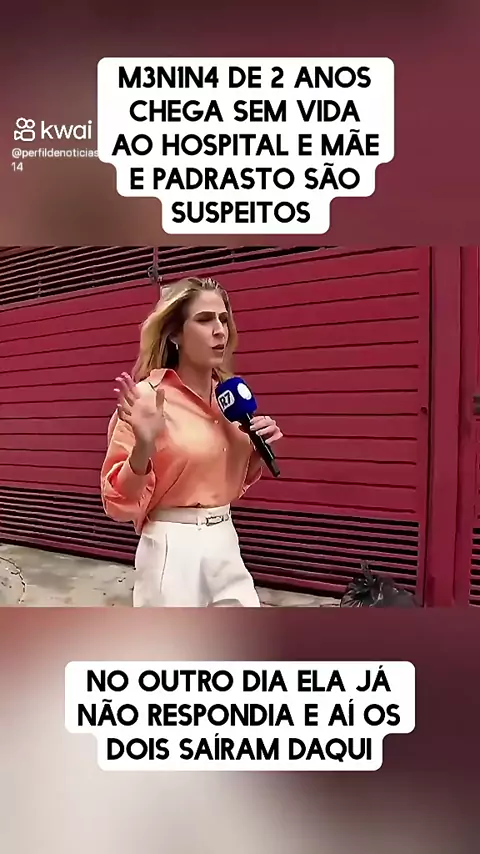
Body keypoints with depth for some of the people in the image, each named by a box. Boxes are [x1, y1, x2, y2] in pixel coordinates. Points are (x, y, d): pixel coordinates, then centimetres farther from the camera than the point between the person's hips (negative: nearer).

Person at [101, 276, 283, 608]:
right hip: (173, 551, -6)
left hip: (226, 544, 6)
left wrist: (259, 449, -2)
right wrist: (143, 449, -31)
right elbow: (120, 505, -14)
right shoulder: (147, 397, -15)